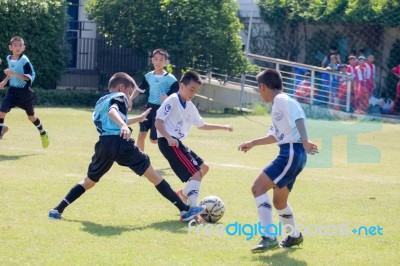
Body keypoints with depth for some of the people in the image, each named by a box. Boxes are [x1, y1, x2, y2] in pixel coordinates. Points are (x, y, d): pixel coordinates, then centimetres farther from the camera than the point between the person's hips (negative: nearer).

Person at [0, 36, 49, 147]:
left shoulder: (24, 60, -18)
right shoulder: (9, 58, 3)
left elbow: (28, 77, -26)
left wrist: (12, 74, -33)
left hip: (24, 92, -4)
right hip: (12, 91, 4)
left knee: (31, 116, 12)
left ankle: (43, 133, 35)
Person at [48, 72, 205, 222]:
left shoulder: (100, 102, 31)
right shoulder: (119, 96, 7)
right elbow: (112, 111, -17)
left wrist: (138, 119, 57)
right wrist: (123, 125, -36)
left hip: (104, 144, 6)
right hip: (120, 142, -6)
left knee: (89, 181, 24)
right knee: (153, 175, -2)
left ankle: (58, 210, 12)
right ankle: (185, 210, -5)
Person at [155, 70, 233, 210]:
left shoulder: (190, 106, 16)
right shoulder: (172, 100, -11)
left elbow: (202, 125, 31)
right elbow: (158, 122, -18)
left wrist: (223, 127, 28)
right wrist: (169, 138, -32)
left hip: (178, 142, 10)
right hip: (168, 142, -10)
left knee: (204, 168, 18)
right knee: (196, 173, -17)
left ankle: (184, 193, 32)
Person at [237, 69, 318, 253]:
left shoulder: (282, 100, -6)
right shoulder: (277, 105, 24)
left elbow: (299, 118, -23)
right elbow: (276, 135, 37)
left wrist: (305, 141, -35)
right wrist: (253, 143, 47)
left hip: (292, 152, -10)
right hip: (289, 153, 10)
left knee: (258, 188, -17)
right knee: (279, 201, 22)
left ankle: (269, 238, -23)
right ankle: (294, 236, 43)